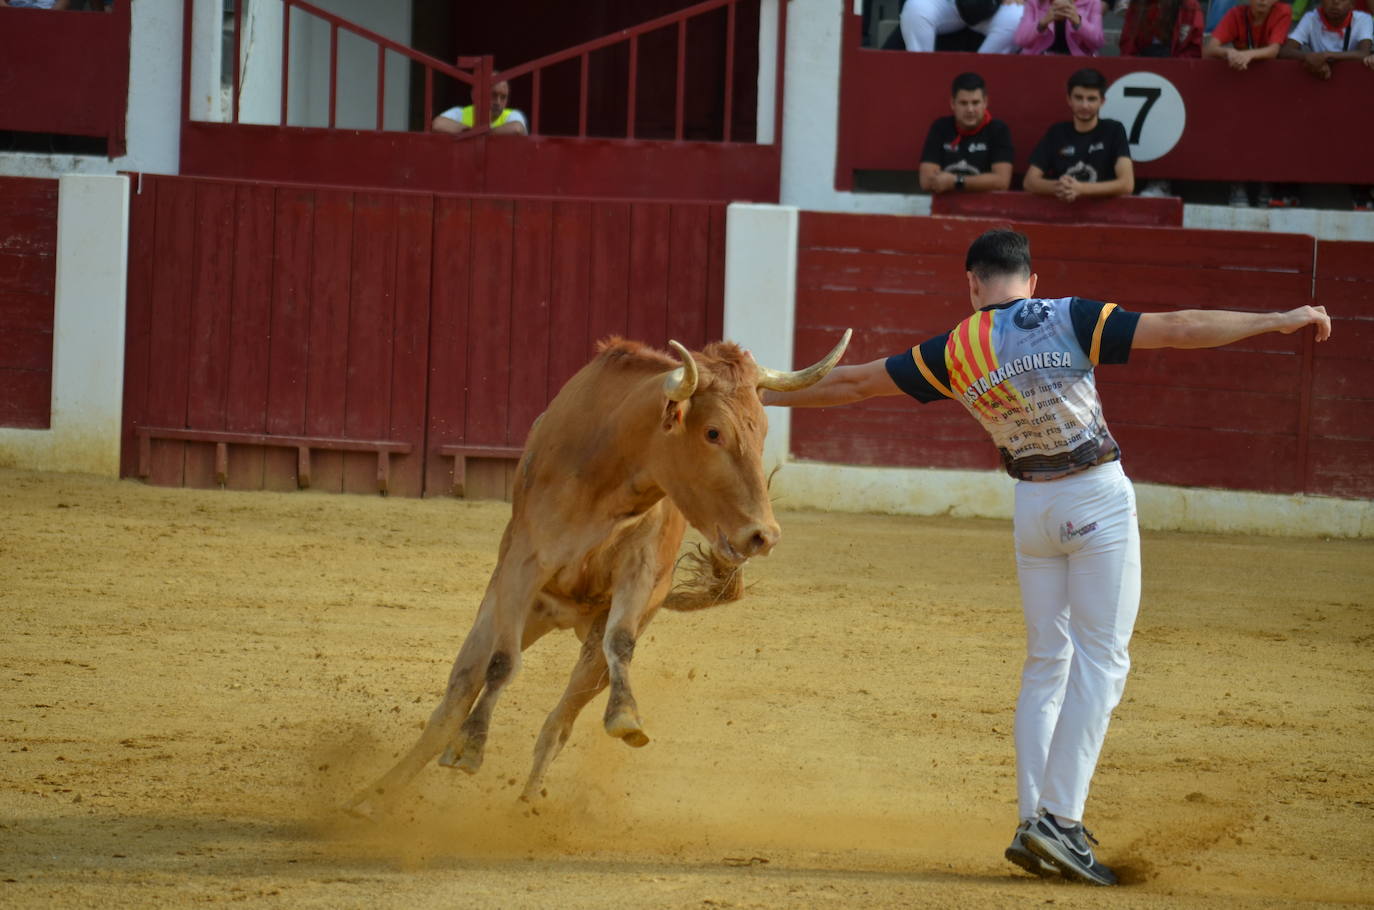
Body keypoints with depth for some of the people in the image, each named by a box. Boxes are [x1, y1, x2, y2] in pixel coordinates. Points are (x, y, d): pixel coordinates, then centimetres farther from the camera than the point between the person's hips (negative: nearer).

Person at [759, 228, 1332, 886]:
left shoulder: (953, 352, 0)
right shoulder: (1067, 320, -9)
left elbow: (856, 382, 8)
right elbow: (1178, 329, -13)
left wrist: (766, 396, 22)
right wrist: (1282, 321, -7)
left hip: (1032, 507, 4)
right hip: (1098, 498, -4)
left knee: (1047, 663, 13)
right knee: (1099, 658, -3)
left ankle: (1033, 820, 7)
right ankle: (1060, 818, -12)